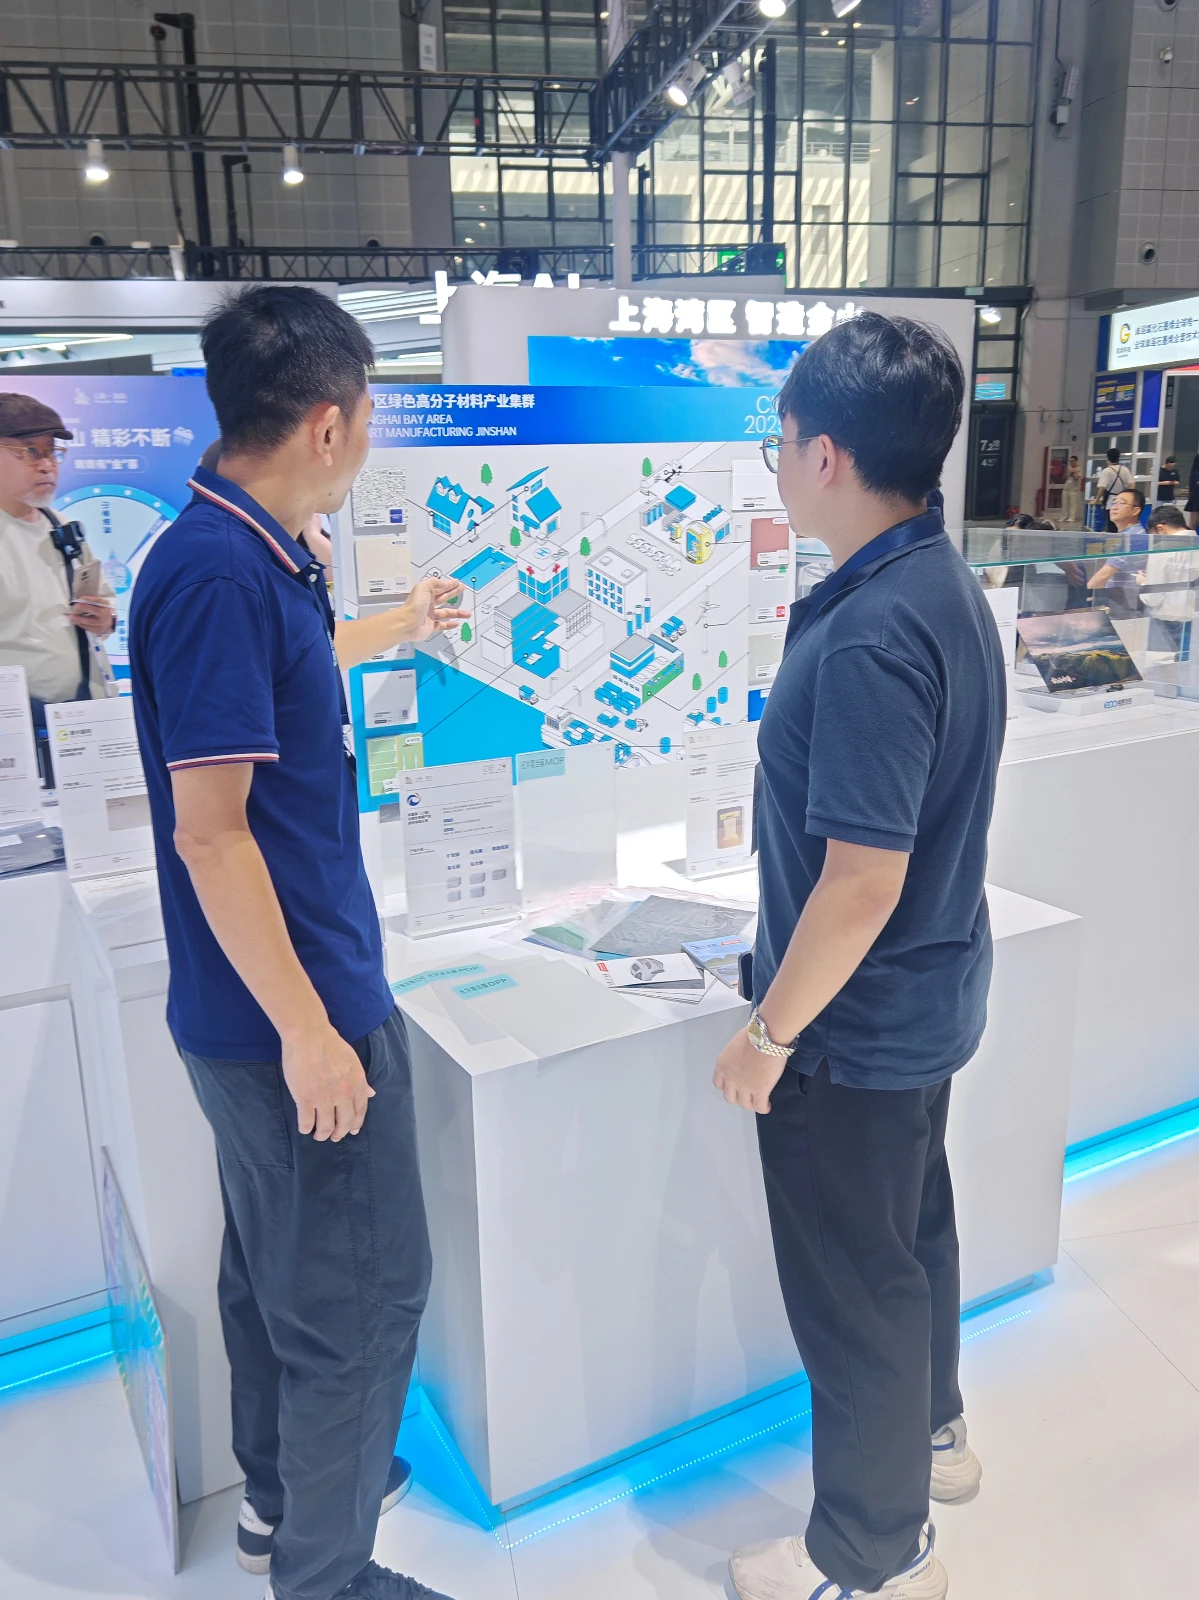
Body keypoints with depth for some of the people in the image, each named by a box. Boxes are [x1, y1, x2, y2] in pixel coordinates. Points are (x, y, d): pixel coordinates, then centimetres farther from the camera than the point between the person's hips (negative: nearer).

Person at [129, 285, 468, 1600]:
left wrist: (392, 628, 42)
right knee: (362, 1292, 5)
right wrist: (308, 1030, -21)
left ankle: (282, 1490, 45)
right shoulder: (217, 572, -23)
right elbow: (209, 832, -24)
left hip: (276, 997, 10)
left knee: (277, 1261, 24)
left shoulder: (248, 553, 6)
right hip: (294, 1010, -10)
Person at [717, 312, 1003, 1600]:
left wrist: (771, 1031, -17)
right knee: (910, 1225, 28)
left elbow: (862, 879, -29)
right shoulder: (942, 584, 2)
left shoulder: (873, 636, -29)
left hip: (855, 1027, -10)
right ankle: (928, 1431, 53)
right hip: (924, 1001, 10)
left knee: (851, 1279, 10)